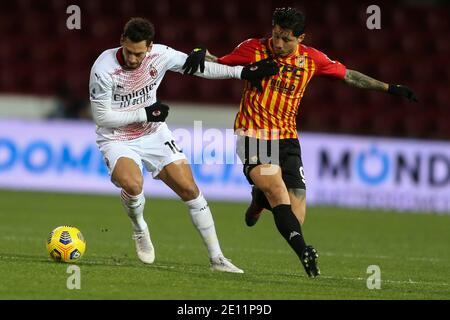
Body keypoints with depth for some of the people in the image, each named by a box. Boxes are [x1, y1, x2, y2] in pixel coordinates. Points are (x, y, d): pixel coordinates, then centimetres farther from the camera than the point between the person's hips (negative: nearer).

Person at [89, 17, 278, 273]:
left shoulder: (160, 55, -14)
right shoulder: (103, 69, -24)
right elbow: (101, 117, -18)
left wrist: (242, 72, -1)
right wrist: (145, 113, -19)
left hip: (153, 134, 4)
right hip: (117, 139, -4)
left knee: (190, 189, -3)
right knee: (133, 185, -33)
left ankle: (217, 258, 7)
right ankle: (139, 230, 2)